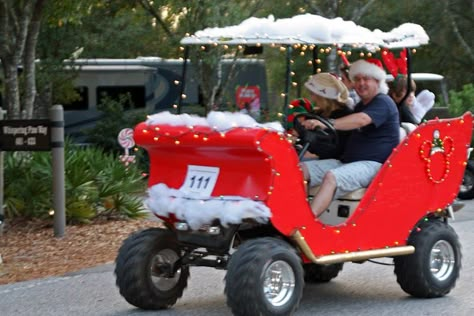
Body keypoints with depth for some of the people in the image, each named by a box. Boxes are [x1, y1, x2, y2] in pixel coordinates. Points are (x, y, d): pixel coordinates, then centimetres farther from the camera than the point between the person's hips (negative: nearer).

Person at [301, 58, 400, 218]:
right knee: (301, 169, -9)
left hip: (372, 164, -10)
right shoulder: (360, 105, 24)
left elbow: (361, 120, -28)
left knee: (331, 177, -36)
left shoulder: (383, 103, -8)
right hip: (346, 161, 10)